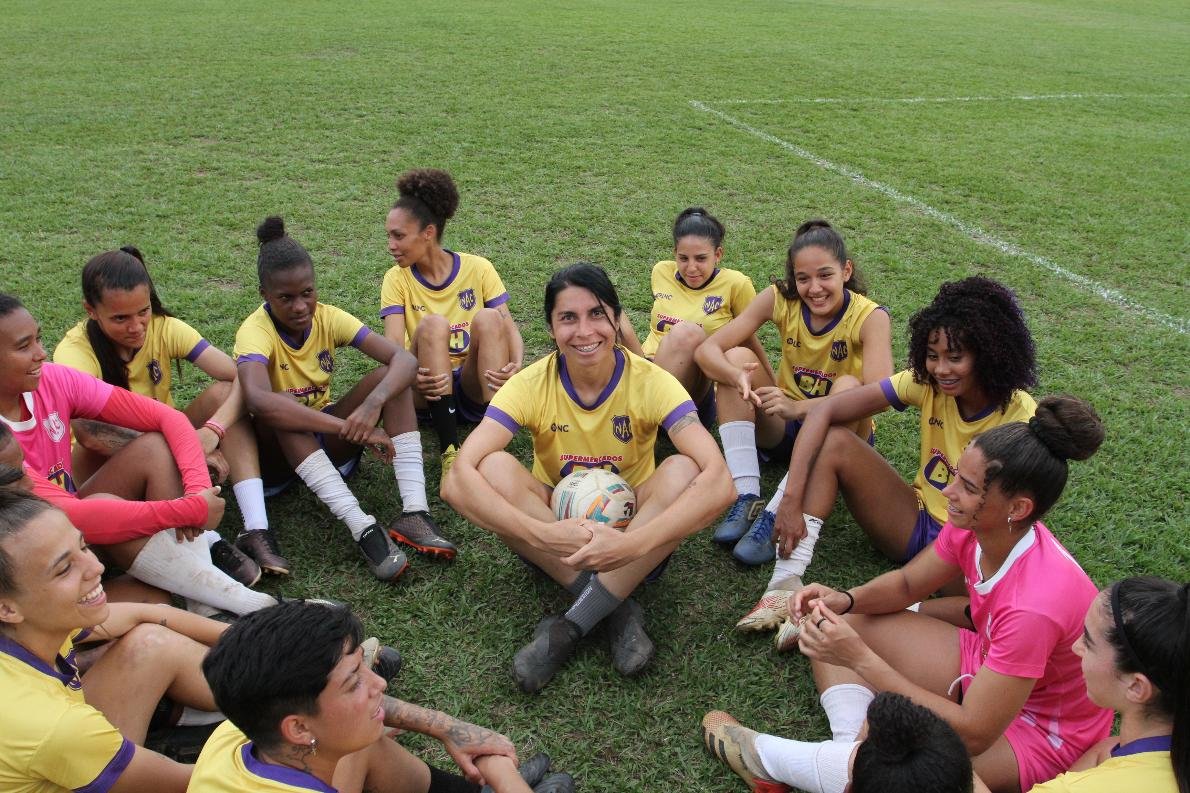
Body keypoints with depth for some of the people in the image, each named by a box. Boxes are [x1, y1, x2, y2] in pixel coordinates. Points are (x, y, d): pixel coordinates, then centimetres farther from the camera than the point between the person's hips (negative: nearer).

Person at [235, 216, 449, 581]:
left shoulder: (327, 317, -10)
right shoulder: (255, 331, -23)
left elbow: (404, 359, -21)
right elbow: (257, 400, -45)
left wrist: (372, 404, -42)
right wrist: (350, 427, -49)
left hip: (327, 440, 4)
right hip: (277, 447, -4)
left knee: (388, 377, -20)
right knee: (281, 410, -37)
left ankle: (414, 512, -31)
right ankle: (363, 528, -43)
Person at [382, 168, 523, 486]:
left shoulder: (478, 269, -2)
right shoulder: (397, 279, -1)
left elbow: (509, 327, -8)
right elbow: (394, 343, -14)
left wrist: (516, 366, -30)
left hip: (478, 388, 0)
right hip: (429, 389, 0)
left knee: (488, 318, -27)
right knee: (432, 325, -28)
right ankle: (450, 450, -36)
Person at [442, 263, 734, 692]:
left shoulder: (651, 382, -18)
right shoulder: (531, 384, -16)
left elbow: (719, 479, -32)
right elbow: (457, 478, -29)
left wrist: (633, 544, -45)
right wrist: (542, 534, -44)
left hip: (632, 530, 0)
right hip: (555, 534, 1)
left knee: (683, 470, -30)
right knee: (493, 468, -28)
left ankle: (573, 625, -26)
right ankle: (617, 607, -25)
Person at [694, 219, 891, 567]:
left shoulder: (869, 316, -19)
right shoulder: (779, 299, -12)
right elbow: (707, 350, -19)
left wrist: (799, 407, -44)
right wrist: (738, 377, -41)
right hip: (783, 429, 3)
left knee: (848, 386, -34)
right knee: (737, 357, -20)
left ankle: (775, 516, -37)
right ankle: (747, 500, -29)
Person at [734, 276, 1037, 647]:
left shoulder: (1019, 415, -18)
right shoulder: (926, 382, -9)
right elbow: (823, 411, -15)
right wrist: (792, 498, -28)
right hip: (916, 521, 4)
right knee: (833, 440, -16)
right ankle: (788, 583, -26)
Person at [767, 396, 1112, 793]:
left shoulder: (1035, 604, -37)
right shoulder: (971, 527, -15)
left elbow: (973, 735, -33)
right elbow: (906, 583, 4)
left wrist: (859, 657, -35)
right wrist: (843, 600, -18)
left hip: (1034, 730, -8)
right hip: (986, 667, 8)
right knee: (835, 623, 0)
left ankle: (774, 757, -5)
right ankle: (852, 749, -15)